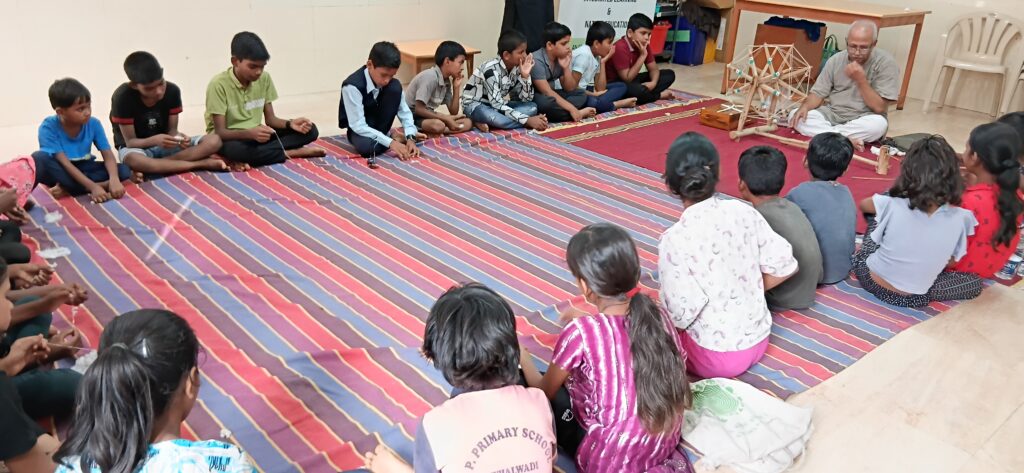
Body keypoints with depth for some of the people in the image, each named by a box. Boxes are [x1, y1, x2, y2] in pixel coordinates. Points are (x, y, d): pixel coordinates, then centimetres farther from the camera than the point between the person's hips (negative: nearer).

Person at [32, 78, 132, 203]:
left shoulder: (93, 123, -13)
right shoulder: (48, 128, -22)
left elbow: (108, 155, -15)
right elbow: (65, 163, -27)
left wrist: (114, 179, -37)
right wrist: (92, 187, -38)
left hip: (83, 169, 3)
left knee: (124, 171, -19)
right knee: (39, 158, -35)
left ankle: (67, 188, -23)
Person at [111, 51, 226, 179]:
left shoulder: (172, 91, -12)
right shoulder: (123, 97, -22)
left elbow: (172, 129, -5)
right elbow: (130, 141, -18)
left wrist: (177, 137, -30)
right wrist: (154, 140, -40)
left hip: (166, 145, 4)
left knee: (214, 141, -20)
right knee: (133, 160, -44)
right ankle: (200, 164, -32)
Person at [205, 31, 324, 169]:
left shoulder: (264, 78, -2)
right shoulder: (219, 84, -18)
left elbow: (270, 119, 1)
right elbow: (220, 132, -21)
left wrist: (290, 124, -21)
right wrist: (250, 133, -40)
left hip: (257, 135, 5)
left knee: (310, 130, -12)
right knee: (234, 149, -43)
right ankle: (293, 152, -23)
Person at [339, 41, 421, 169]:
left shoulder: (390, 82, -16)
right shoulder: (352, 86, -30)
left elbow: (404, 110, -13)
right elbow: (358, 126, -32)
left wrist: (410, 138, -30)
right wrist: (390, 142, -39)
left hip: (380, 127, 4)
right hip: (358, 129, -4)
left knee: (395, 87, -21)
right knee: (367, 147, -40)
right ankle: (395, 137, -7)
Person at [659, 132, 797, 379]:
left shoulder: (674, 239, -23)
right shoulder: (743, 211, -8)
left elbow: (681, 314, -25)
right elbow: (784, 266, -3)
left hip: (717, 357, -6)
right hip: (758, 341, 6)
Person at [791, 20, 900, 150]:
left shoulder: (886, 63, -12)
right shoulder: (836, 60, -1)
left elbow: (879, 108, -16)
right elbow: (818, 93, 1)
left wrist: (861, 80, -24)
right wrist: (805, 106, -21)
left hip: (863, 120, -3)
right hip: (832, 114, 3)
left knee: (879, 124, -37)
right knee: (796, 116, -22)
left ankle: (823, 132, -24)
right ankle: (847, 139, -27)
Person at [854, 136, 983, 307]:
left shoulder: (892, 206, -22)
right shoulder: (961, 219, -20)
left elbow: (863, 205, 3)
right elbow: (951, 262, -4)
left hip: (869, 279, 1)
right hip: (913, 299, 0)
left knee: (875, 210, 15)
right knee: (975, 282, 23)